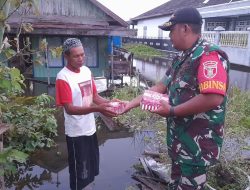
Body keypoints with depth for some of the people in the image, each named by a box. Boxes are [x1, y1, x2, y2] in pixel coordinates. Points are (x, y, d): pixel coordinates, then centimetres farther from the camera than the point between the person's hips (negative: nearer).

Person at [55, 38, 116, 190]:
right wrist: (97, 109, -34)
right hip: (76, 133, -7)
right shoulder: (63, 78, -19)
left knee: (91, 168, 23)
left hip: (91, 128, 7)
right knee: (79, 171, 10)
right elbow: (69, 109, -23)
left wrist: (110, 102, -11)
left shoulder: (87, 71, 2)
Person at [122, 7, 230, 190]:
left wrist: (172, 111, -22)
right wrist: (132, 103, 5)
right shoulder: (181, 58, 9)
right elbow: (161, 86, 11)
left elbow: (213, 98, -31)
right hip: (180, 139, 9)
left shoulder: (209, 55, -21)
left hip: (197, 143, -9)